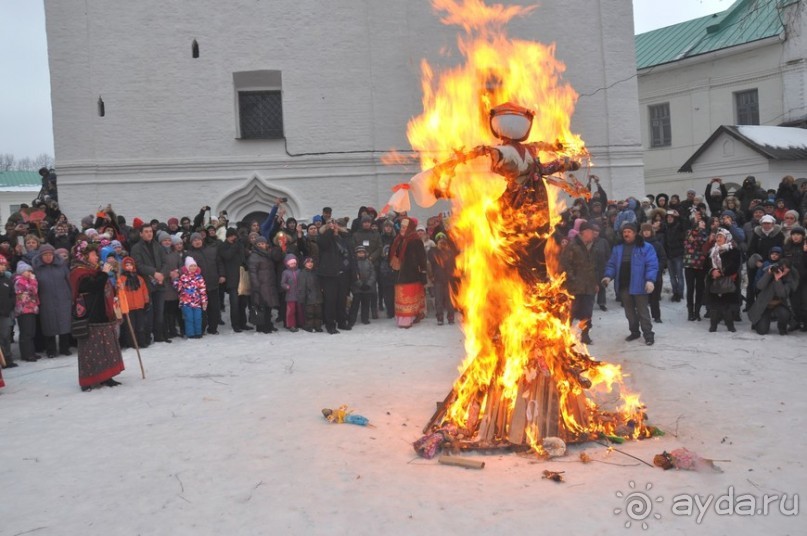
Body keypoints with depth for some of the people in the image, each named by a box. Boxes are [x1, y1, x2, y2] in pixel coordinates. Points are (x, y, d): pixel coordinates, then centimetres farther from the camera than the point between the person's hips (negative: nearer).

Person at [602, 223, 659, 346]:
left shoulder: (645, 247, -7)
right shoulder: (618, 248, 9)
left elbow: (652, 265, -12)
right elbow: (612, 264, 11)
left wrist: (650, 280, -24)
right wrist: (609, 276, -6)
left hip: (638, 285, -5)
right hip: (623, 285, 5)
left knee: (642, 311, -1)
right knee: (629, 311, 15)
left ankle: (648, 334, 6)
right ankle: (634, 332, 28)